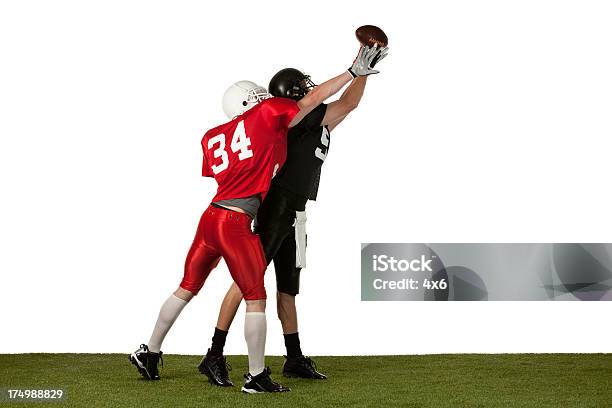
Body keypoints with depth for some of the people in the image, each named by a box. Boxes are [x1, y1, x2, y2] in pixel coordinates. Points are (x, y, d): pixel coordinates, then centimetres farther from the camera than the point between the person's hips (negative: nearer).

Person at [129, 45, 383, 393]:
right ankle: (257, 377, 7)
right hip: (235, 224, -7)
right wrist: (354, 72, 12)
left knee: (187, 289, 20)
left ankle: (150, 353, 30)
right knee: (256, 299, 3)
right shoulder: (268, 115, 1)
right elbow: (314, 99, 5)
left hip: (210, 217, 7)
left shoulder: (213, 138, 16)